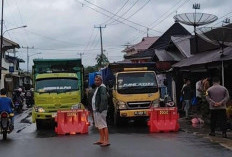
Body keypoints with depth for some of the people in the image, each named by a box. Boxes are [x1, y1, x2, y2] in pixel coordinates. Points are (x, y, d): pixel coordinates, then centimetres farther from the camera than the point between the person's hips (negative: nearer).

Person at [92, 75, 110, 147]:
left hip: (100, 110, -11)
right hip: (96, 110, 11)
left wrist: (100, 109, -25)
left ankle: (106, 141, -7)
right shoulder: (98, 88, 19)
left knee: (103, 125, -9)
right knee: (99, 125, 14)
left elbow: (104, 99, -22)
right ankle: (101, 140, 21)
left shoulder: (102, 88, -13)